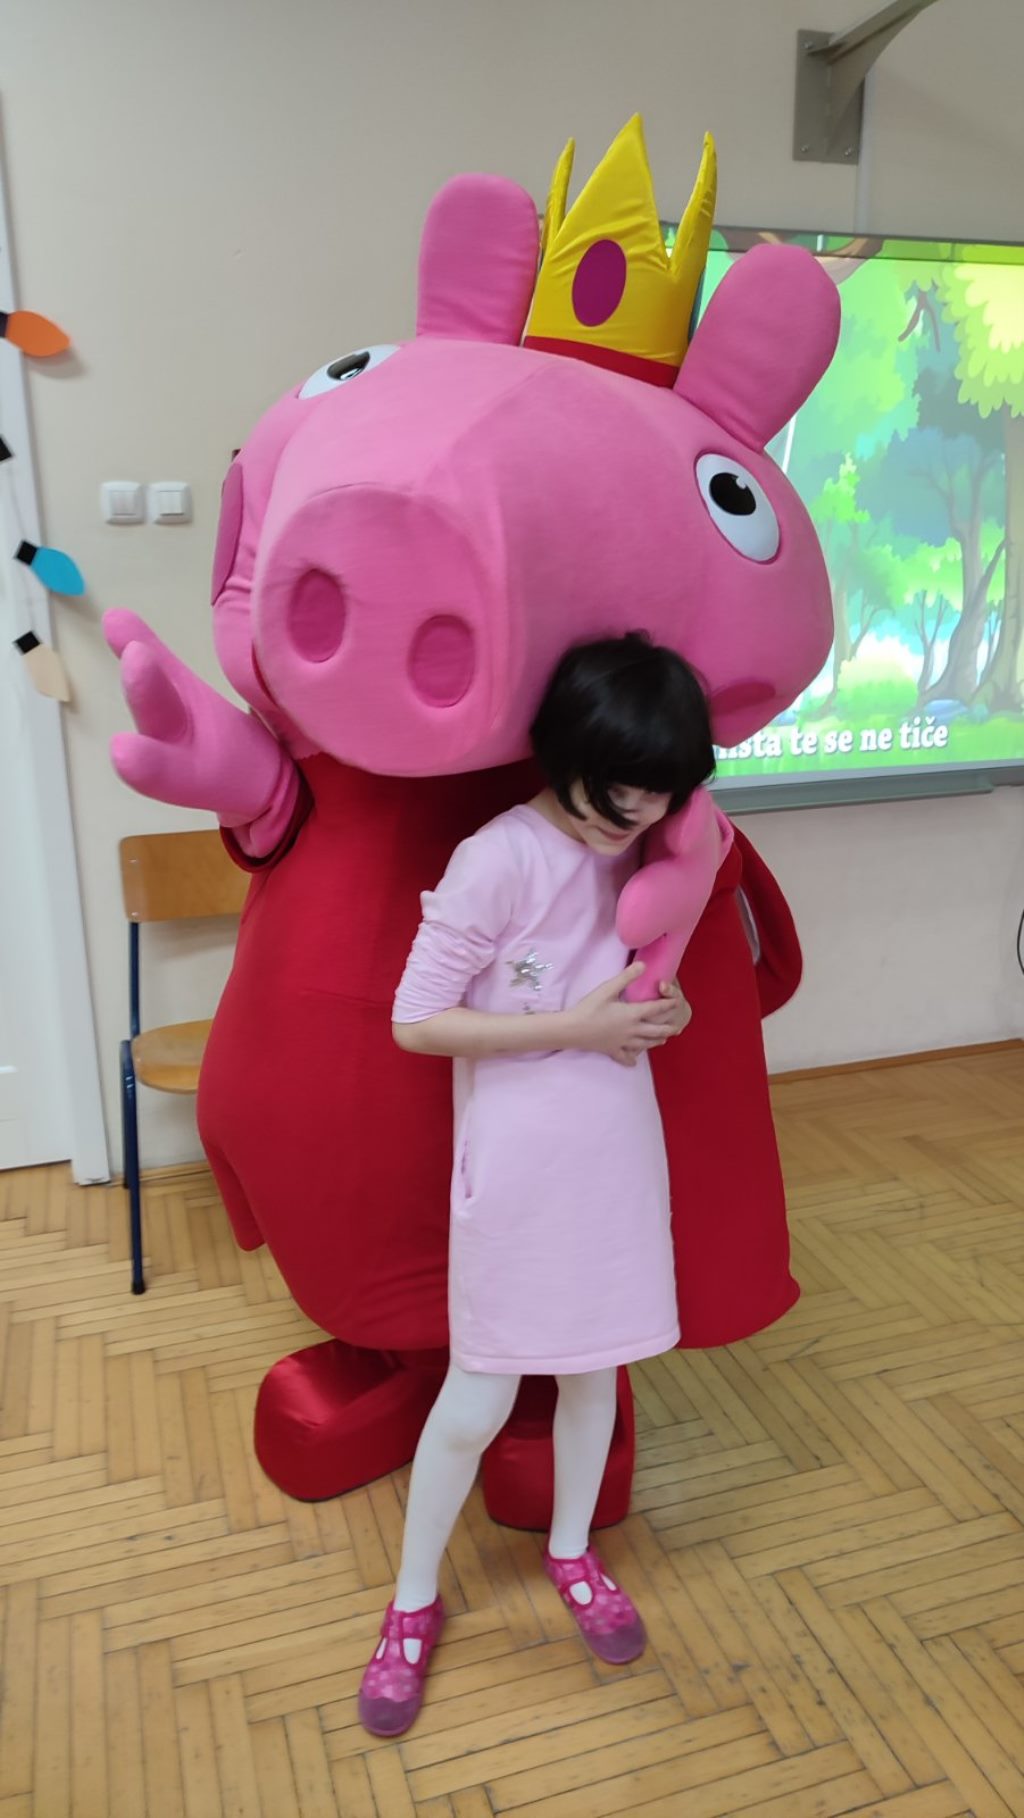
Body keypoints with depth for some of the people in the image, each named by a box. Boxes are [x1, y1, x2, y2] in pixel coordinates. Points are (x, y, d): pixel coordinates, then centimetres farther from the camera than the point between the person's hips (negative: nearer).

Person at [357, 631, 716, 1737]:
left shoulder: (643, 855, -1)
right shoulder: (500, 859, -20)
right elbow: (416, 1024, -19)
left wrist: (664, 1010, -9)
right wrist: (579, 1026, -20)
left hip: (619, 1158, 5)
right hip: (517, 1173, -5)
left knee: (593, 1366, 20)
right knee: (479, 1399, 7)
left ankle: (571, 1552, 46)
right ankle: (414, 1602, 32)